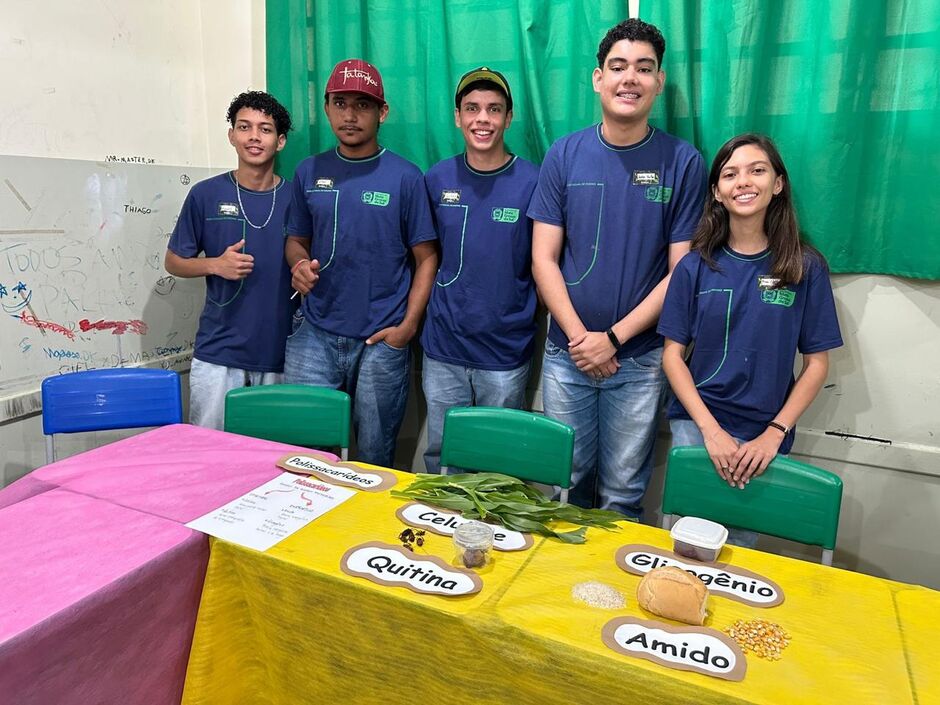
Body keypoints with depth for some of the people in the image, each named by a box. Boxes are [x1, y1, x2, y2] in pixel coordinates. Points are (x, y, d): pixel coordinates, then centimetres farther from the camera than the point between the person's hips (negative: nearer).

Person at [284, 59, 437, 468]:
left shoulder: (405, 177, -1)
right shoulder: (309, 172, 8)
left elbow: (426, 257, 0)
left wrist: (408, 326, -8)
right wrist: (299, 263, -6)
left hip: (382, 341, -2)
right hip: (315, 333, 2)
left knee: (375, 456, 10)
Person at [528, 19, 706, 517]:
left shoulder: (682, 162, -4)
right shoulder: (565, 155, 0)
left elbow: (681, 270, -5)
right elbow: (543, 258, -2)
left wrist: (613, 337, -12)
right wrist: (579, 336, -11)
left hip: (639, 359, -1)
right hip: (566, 353, 1)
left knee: (622, 491, 12)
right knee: (567, 481, 15)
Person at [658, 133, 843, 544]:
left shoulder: (806, 268, -1)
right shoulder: (695, 266, -1)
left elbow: (817, 363, 1)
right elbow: (673, 354, -2)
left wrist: (774, 434, -8)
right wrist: (711, 430, -11)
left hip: (764, 435, 0)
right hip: (695, 424, 0)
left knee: (740, 541, 7)